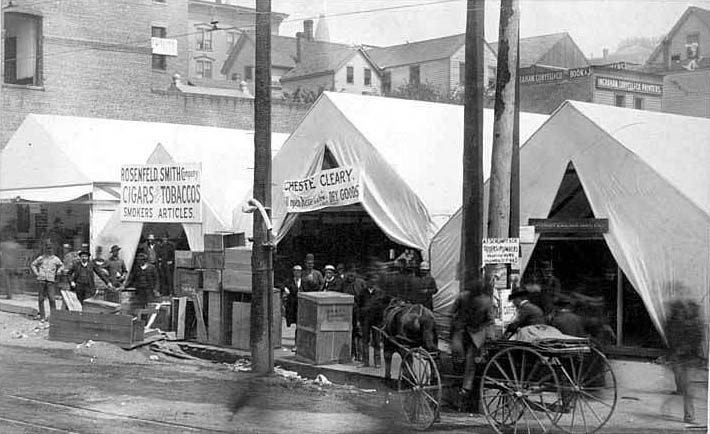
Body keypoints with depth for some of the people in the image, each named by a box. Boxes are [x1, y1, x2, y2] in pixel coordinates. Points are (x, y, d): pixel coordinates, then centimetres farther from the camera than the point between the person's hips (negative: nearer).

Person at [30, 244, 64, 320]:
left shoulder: (55, 259, 9)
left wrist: (58, 271, 9)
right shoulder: (41, 258, 9)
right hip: (42, 280, 1)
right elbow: (32, 265, 20)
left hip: (51, 280, -1)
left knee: (51, 298, -11)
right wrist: (36, 273, 8)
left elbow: (61, 265, 26)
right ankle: (42, 316, 11)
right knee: (41, 299, 2)